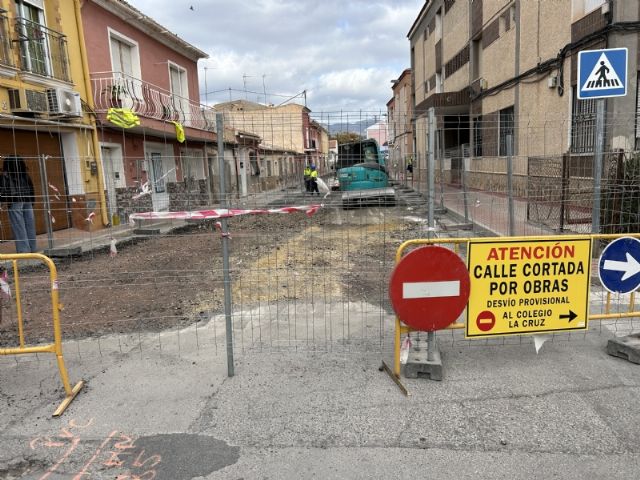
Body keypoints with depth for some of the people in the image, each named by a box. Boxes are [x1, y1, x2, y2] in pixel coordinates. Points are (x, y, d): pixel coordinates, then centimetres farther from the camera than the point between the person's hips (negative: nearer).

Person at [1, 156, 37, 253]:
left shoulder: (6, 175, -2)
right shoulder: (25, 175, 13)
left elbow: (5, 188, -9)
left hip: (15, 201, -5)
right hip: (28, 200, 5)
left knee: (19, 226, -3)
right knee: (30, 224, 8)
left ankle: (24, 249, -6)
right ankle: (33, 248, 11)